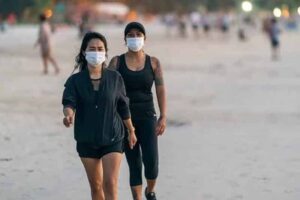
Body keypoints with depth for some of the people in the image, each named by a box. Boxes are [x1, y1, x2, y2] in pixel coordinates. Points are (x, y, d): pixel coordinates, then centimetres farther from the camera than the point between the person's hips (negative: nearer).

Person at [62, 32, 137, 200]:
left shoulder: (115, 78, -1)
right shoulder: (75, 80, -3)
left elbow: (123, 107, 9)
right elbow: (69, 102, -17)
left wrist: (131, 131, 18)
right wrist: (69, 115, -40)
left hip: (112, 138, -1)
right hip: (86, 140, 1)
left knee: (110, 183, -13)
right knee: (96, 186, 11)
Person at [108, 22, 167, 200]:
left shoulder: (153, 63, 3)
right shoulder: (116, 62, 1)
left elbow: (161, 90, -2)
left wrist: (163, 117, -12)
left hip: (147, 118, 0)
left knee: (151, 162, -11)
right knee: (134, 165, 0)